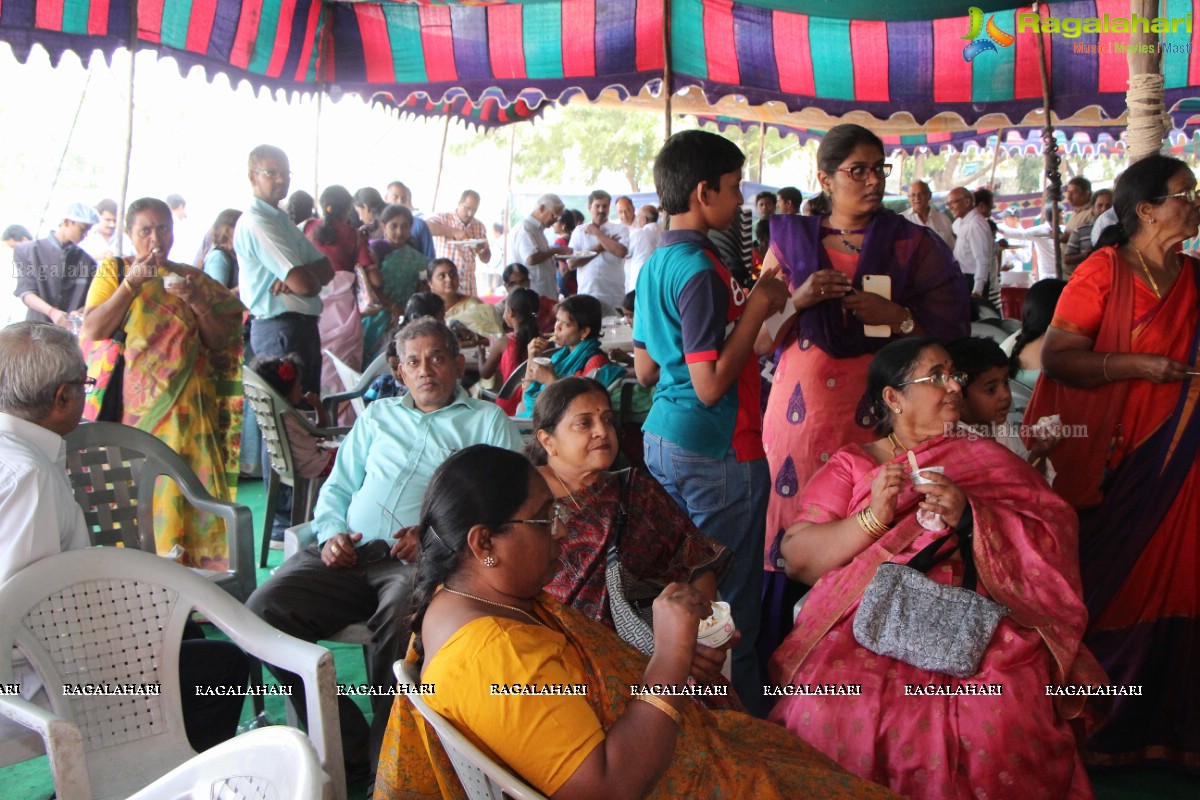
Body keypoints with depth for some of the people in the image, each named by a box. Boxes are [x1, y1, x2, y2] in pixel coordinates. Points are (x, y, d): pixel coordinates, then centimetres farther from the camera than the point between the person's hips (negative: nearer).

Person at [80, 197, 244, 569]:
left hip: (187, 407, 1)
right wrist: (132, 282, -10)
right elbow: (91, 331, -5)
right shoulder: (114, 271, 10)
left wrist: (195, 301, -7)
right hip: (135, 407, -1)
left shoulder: (193, 279, 13)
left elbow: (222, 343, 8)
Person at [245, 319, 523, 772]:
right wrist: (332, 532, 4)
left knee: (399, 623, -37)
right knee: (263, 611, -20)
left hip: (425, 559, -4)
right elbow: (337, 488, 27)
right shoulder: (377, 416, 30)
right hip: (350, 552, 5)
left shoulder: (488, 420, 15)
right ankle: (347, 741, -9)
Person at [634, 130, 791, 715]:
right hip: (718, 451, -10)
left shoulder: (655, 265, 9)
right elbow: (711, 385, -23)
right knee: (731, 603, 1)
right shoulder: (701, 270, -19)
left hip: (661, 440, 10)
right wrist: (757, 308, -16)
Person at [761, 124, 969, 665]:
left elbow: (952, 329, 4)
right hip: (802, 409, 1)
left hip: (876, 415, -1)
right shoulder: (791, 240, 11)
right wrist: (800, 299, -8)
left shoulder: (911, 244, 8)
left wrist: (897, 316, -12)